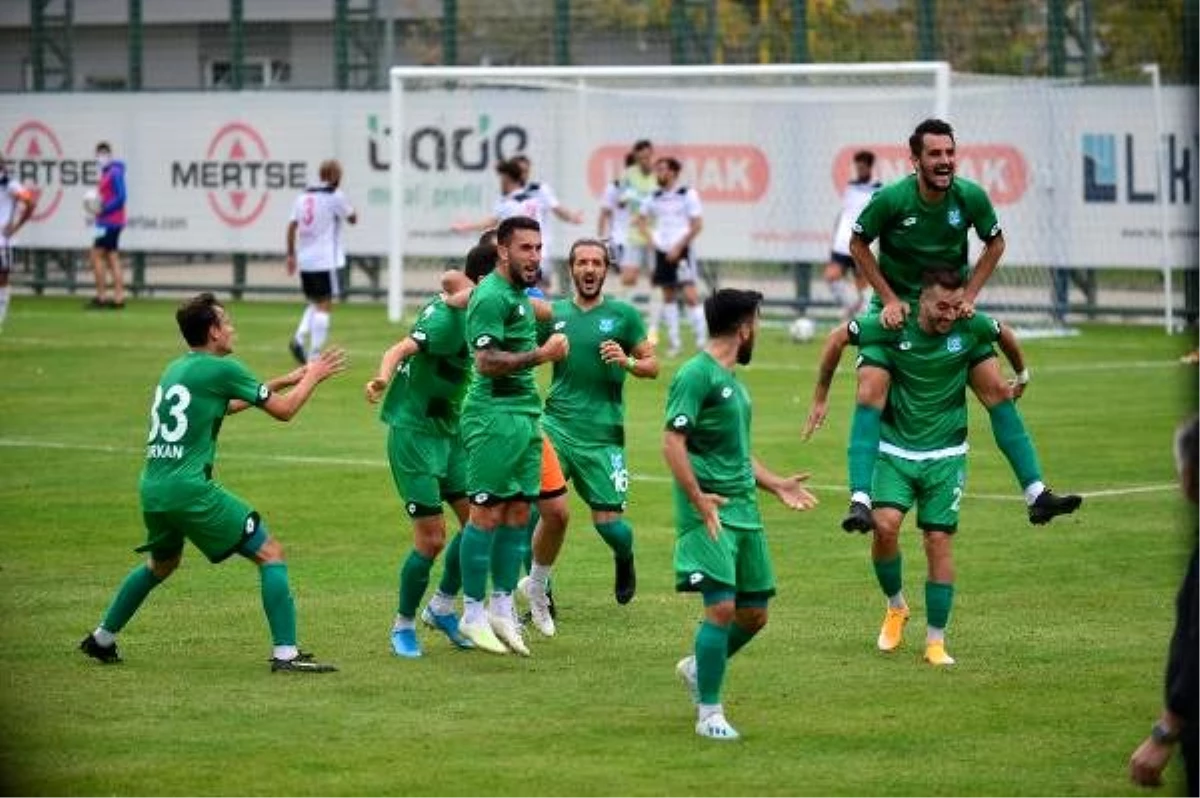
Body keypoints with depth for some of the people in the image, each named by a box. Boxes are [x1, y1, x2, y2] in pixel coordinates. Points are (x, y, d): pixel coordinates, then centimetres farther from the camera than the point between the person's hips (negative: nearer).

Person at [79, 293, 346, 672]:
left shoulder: (175, 368, 17)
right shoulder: (222, 369, -7)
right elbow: (283, 411, -1)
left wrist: (281, 381, 35)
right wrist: (312, 377, 16)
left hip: (152, 488, 8)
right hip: (190, 488, -8)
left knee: (161, 564, 33)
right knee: (270, 553, -2)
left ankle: (101, 640, 37)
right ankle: (285, 653, -10)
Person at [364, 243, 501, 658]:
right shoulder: (448, 316, -21)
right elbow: (403, 348, -33)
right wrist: (383, 377, -51)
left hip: (448, 429, 9)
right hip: (413, 430, -9)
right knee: (431, 537, -8)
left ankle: (442, 606, 20)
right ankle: (404, 625, 10)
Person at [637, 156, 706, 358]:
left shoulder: (687, 194, -5)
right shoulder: (655, 197, 10)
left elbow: (697, 225, -8)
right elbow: (642, 218, 24)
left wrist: (678, 247, -12)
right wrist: (649, 237, 6)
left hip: (681, 251, -6)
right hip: (662, 251, 6)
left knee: (689, 294, -13)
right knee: (667, 296, 7)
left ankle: (701, 341, -9)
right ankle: (674, 343, 12)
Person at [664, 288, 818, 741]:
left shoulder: (733, 379, 18)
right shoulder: (696, 375, -10)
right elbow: (673, 443, -17)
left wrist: (775, 485, 21)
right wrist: (699, 500, -23)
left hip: (745, 510, 9)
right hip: (711, 513, -9)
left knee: (754, 613, 10)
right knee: (722, 608, -14)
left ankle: (698, 668, 34)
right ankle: (709, 713, -5)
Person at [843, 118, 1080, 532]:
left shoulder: (971, 196, -13)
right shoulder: (890, 199, -21)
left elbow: (995, 242, 6)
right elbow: (858, 244, -4)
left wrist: (969, 294, -3)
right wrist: (889, 298, -10)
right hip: (896, 308, -3)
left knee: (997, 390, -3)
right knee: (870, 391, -21)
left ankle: (1036, 494, 3)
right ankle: (860, 501, -22)